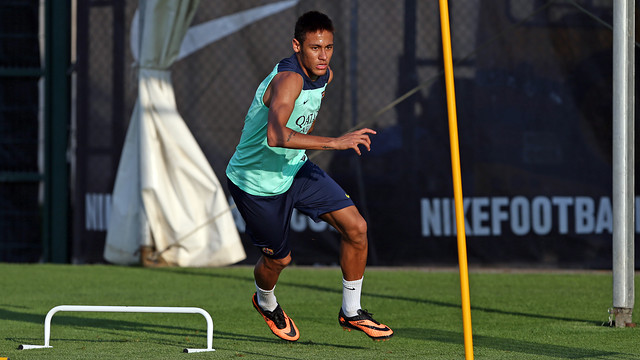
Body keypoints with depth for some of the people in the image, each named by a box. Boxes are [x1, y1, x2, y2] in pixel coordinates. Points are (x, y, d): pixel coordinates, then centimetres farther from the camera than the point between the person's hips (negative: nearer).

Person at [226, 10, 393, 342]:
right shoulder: (288, 80, -34)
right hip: (256, 181, -7)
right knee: (278, 258, 9)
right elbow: (276, 136, -50)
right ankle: (266, 303, 46)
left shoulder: (324, 75, -5)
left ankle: (351, 311, 11)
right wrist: (335, 143, -52)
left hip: (296, 168, 7)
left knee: (356, 227, -5)